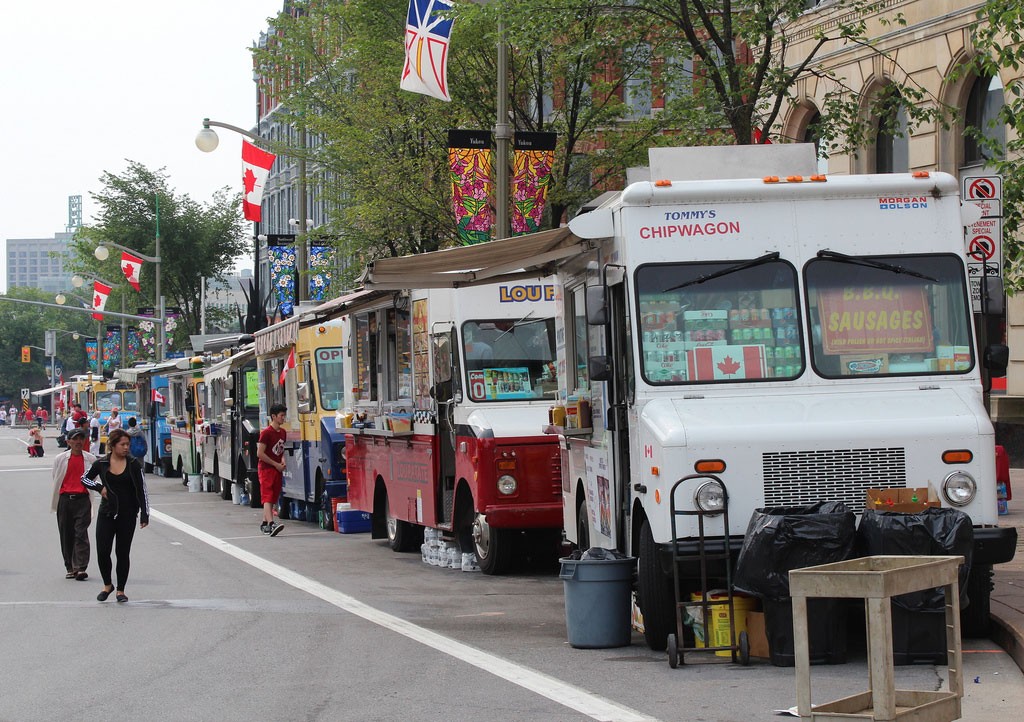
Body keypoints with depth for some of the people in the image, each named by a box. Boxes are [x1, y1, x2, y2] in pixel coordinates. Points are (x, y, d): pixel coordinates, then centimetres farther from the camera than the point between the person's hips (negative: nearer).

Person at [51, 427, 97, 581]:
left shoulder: (90, 459, 5)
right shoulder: (60, 459, 7)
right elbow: (56, 480, 14)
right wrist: (55, 503, 16)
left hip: (83, 500, -2)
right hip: (65, 499, 2)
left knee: (81, 533, -10)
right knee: (66, 535, 4)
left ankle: (81, 568, -14)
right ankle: (70, 568, 13)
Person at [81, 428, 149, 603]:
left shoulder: (134, 464, -3)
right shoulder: (101, 463, 0)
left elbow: (142, 490, -2)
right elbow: (85, 478, 15)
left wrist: (144, 515, -7)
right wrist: (99, 488, -3)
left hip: (127, 515, -1)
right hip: (106, 513, 1)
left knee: (123, 553, 3)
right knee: (102, 551, -3)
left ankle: (120, 590, 15)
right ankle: (107, 585, 19)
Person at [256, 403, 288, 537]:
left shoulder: (283, 433, 11)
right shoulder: (266, 433, -14)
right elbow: (260, 453, -15)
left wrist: (282, 460, 4)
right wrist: (276, 464, -13)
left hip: (277, 469, 8)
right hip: (266, 469, -8)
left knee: (273, 498, 11)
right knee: (267, 497, -15)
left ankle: (264, 523, 22)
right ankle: (271, 524, -27)